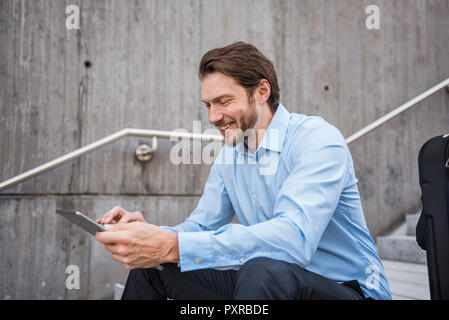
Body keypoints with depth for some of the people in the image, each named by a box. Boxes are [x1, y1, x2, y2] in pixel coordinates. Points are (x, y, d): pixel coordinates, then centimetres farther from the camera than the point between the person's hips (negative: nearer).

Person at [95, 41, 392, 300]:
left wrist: (172, 246, -40)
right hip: (268, 281, 7)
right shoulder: (229, 154, 6)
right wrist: (151, 232, -17)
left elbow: (294, 237, -34)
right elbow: (202, 226, 7)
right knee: (150, 268, 1)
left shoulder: (318, 139, -19)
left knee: (264, 270, -39)